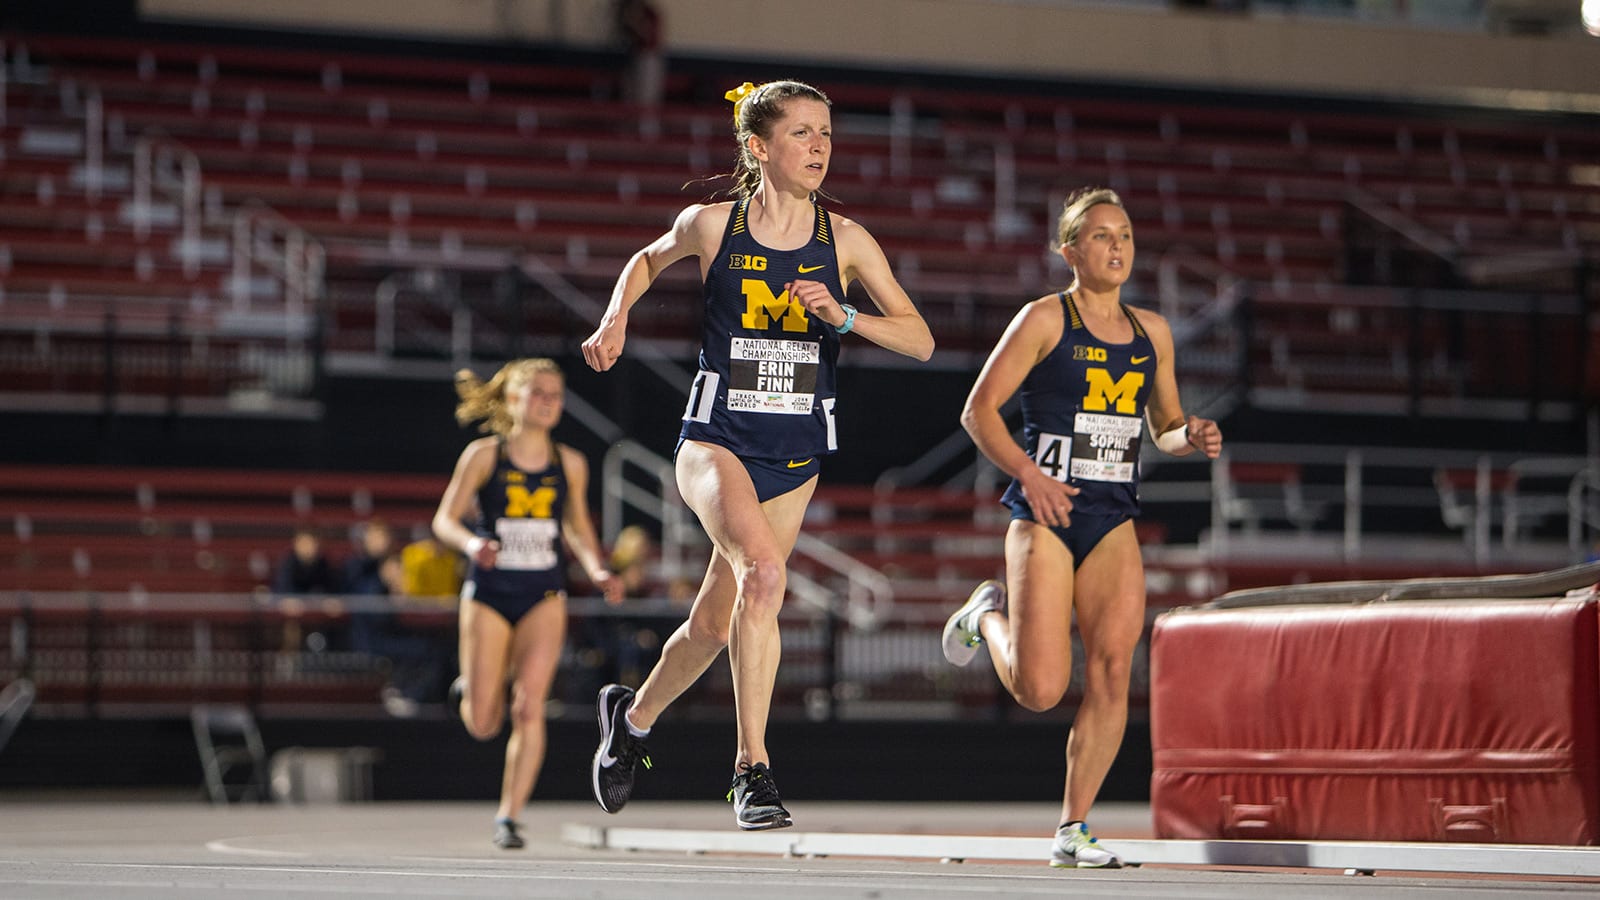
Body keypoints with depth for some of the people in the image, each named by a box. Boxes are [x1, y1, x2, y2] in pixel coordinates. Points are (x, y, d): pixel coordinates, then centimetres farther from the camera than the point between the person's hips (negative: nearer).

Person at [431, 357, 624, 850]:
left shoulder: (571, 464, 4)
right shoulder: (483, 456, -4)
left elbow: (578, 528, 17)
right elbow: (445, 519, -3)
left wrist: (599, 571, 0)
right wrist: (471, 543, -24)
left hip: (544, 596, 1)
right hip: (488, 593, -1)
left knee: (529, 709, -13)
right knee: (481, 726, 2)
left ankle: (509, 816, -6)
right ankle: (472, 689, 38)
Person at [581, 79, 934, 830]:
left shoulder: (844, 240, 0)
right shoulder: (711, 225, -3)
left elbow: (921, 340, -2)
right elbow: (648, 259, 19)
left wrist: (842, 316, -16)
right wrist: (615, 323, 4)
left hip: (795, 453, 3)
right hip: (717, 436, -3)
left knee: (715, 625, 11)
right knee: (764, 570, -30)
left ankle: (633, 716, 41)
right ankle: (752, 765, -26)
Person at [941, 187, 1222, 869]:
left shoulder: (1152, 332, 14)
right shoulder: (1045, 319, -3)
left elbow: (1165, 427, 23)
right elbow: (979, 410, -5)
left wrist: (1192, 439, -1)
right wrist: (1026, 471, -19)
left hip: (1112, 520, 5)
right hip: (1045, 513, -5)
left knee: (1112, 670, -12)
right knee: (1040, 690, -11)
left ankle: (1074, 829, -1)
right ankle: (988, 616, 24)